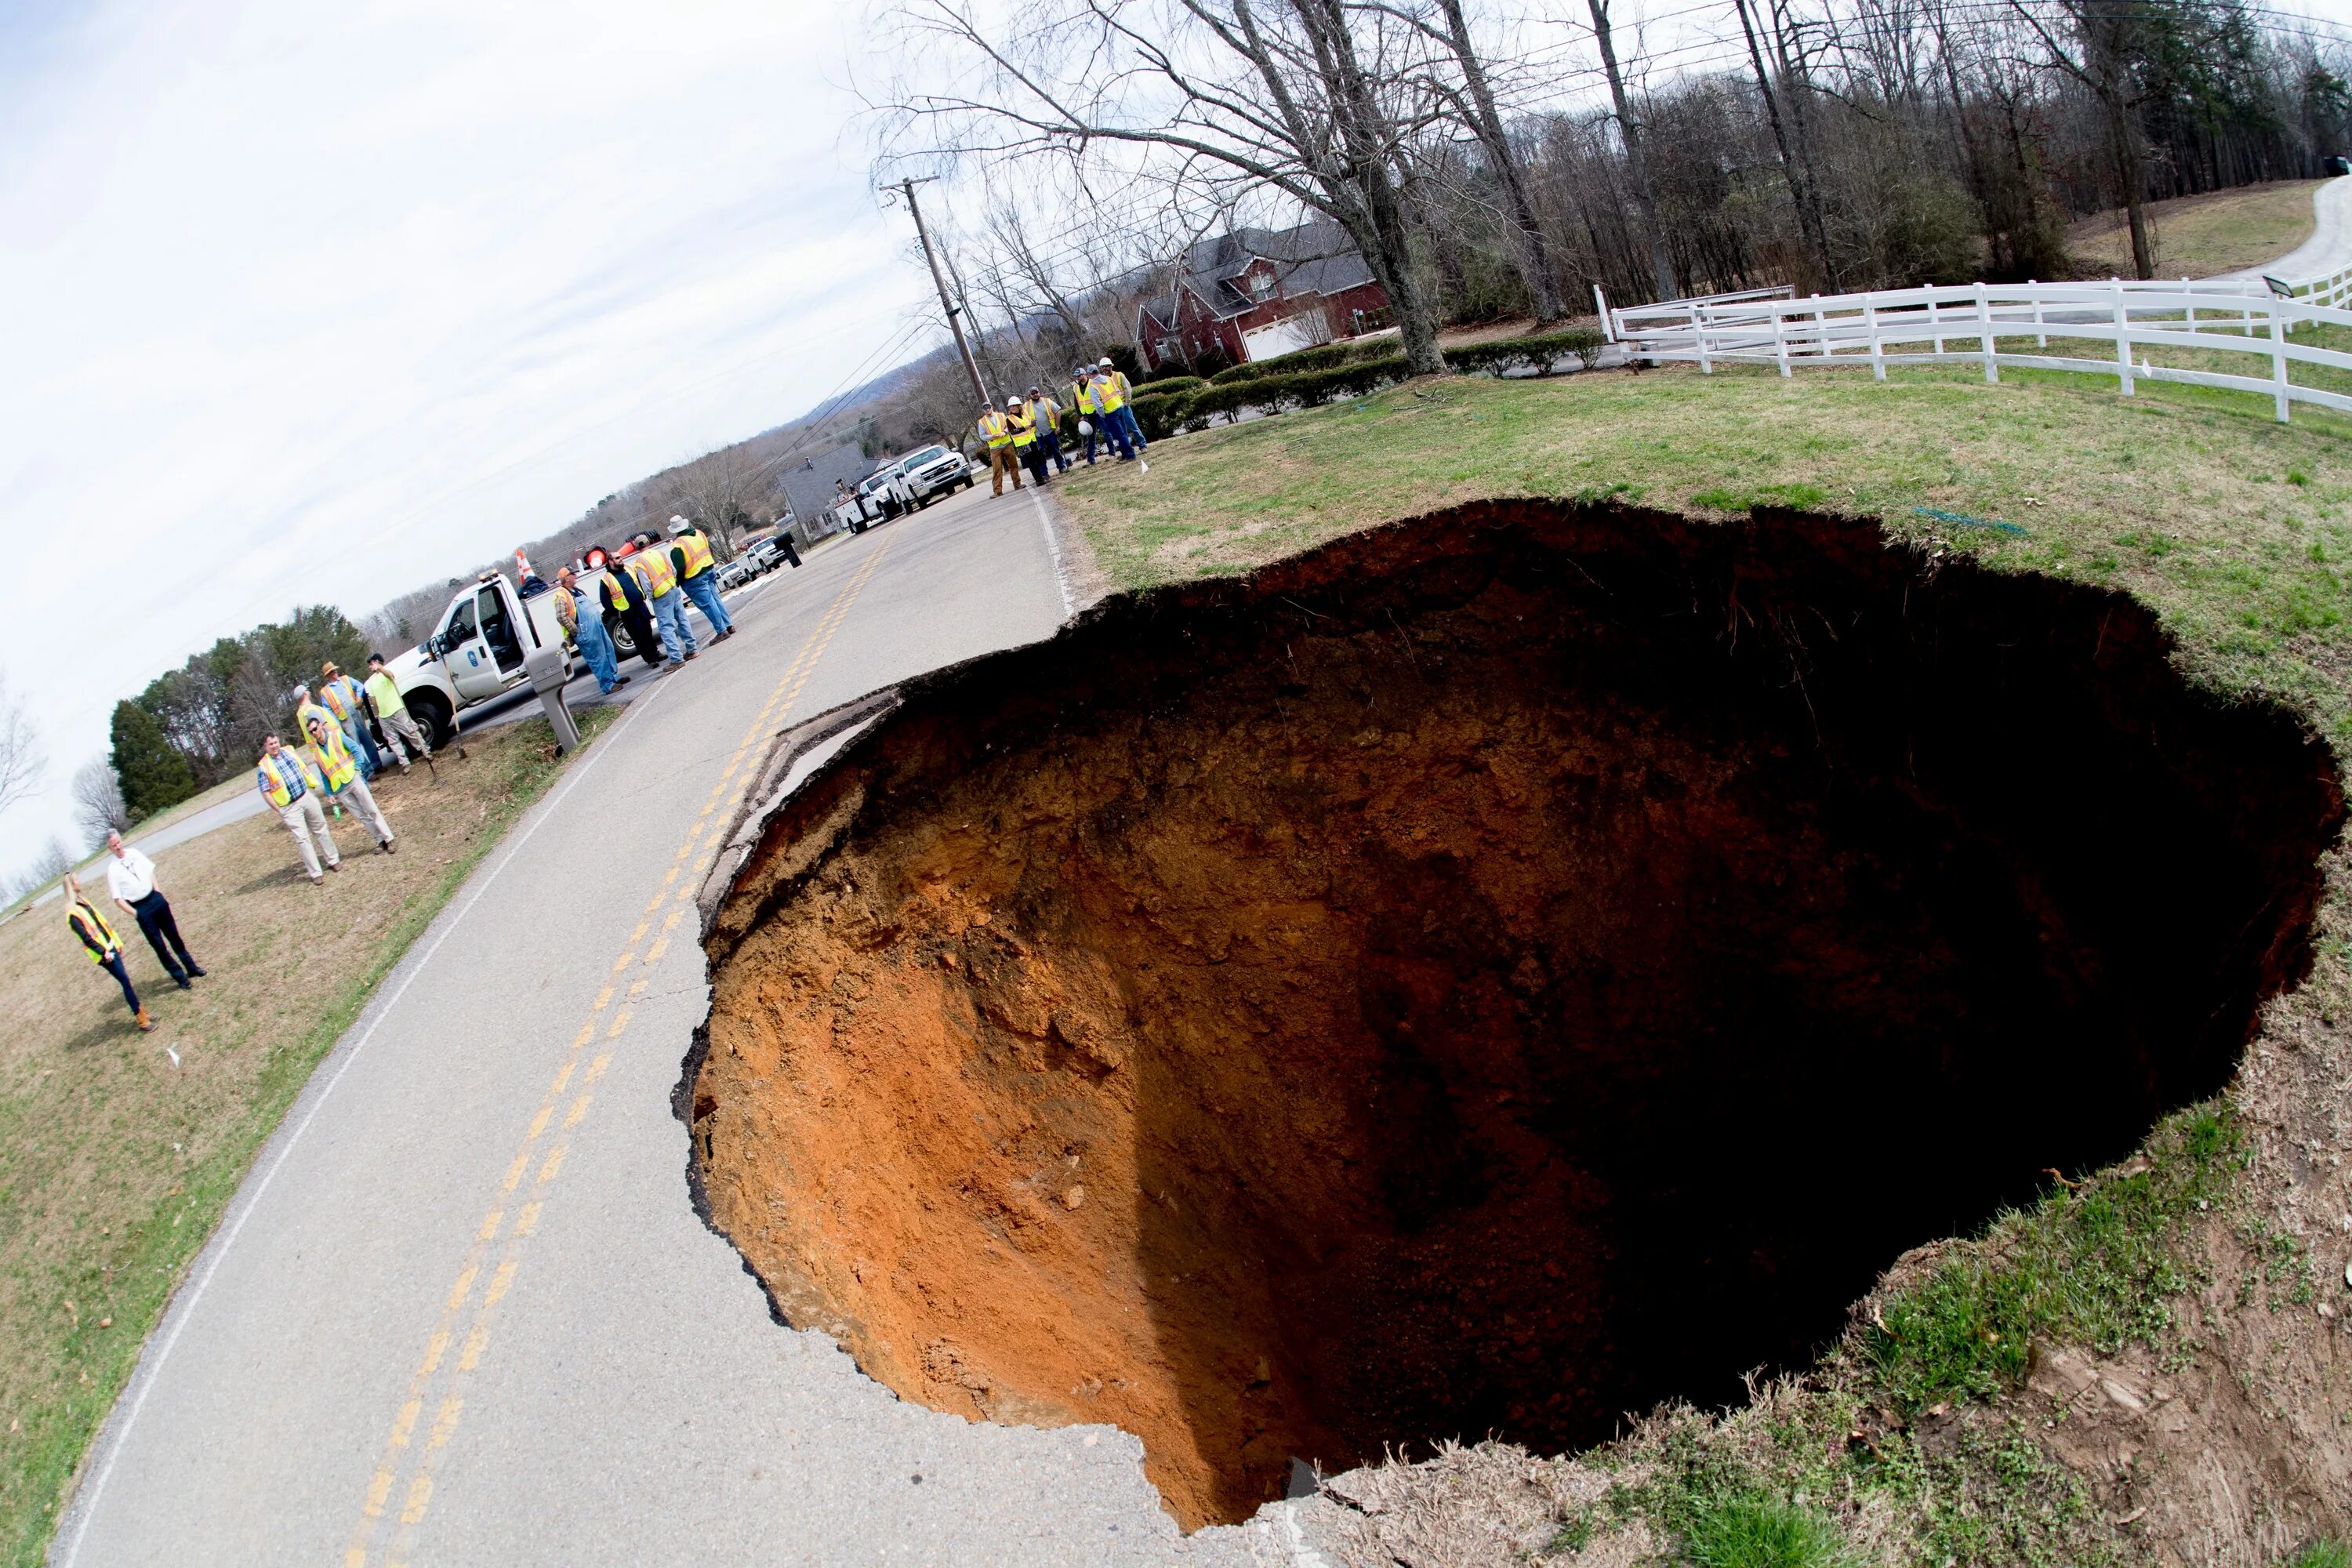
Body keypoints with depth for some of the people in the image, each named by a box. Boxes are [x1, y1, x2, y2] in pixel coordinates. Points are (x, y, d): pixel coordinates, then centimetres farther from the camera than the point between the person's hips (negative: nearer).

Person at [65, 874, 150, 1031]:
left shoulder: (83, 902, 11)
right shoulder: (72, 914, -17)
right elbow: (86, 938, -20)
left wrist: (117, 942, 18)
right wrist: (104, 952, -22)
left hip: (110, 948, 8)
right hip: (104, 954, -8)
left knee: (125, 980, 11)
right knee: (125, 981, -6)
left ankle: (141, 1013, 18)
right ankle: (142, 1021, -2)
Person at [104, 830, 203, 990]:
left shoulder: (133, 853, 1)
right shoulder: (112, 869, -12)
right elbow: (118, 900, -10)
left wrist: (159, 894, 4)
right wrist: (136, 914, -12)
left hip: (156, 899, 4)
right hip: (141, 909, -4)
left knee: (174, 936, 16)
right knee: (159, 945, 3)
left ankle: (192, 968, 31)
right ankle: (180, 977, 16)